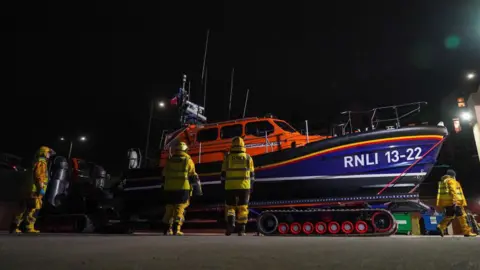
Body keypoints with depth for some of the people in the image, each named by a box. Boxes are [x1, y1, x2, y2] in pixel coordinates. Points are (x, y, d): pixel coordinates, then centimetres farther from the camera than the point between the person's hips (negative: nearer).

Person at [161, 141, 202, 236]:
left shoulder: (169, 161, 10)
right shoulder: (188, 160, -1)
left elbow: (164, 176, 15)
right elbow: (193, 177, -3)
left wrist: (164, 187, 28)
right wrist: (198, 189, 5)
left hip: (169, 189, 3)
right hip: (183, 188, -3)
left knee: (169, 209, 13)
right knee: (180, 209, 2)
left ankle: (167, 229, 15)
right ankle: (176, 229, -5)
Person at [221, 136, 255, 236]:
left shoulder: (228, 157, 1)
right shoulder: (248, 157, 4)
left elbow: (224, 174, 0)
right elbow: (251, 174, 5)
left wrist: (223, 186, 8)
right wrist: (251, 187, 11)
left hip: (230, 187, 0)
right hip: (244, 187, 1)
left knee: (230, 207, 10)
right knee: (242, 208, 8)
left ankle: (230, 224, -12)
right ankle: (241, 230, 7)